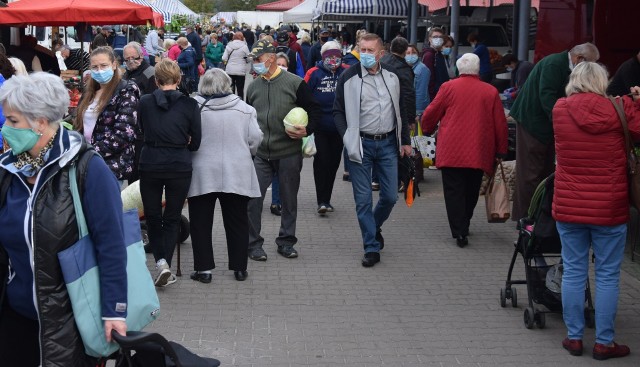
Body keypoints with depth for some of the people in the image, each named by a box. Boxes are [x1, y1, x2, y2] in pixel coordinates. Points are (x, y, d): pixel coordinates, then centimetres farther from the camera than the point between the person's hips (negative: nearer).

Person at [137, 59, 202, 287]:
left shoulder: (145, 102, -2)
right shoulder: (189, 104, -5)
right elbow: (196, 142, 1)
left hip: (150, 165, 1)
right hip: (179, 166, 0)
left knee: (152, 216, 15)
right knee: (172, 218, 12)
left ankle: (160, 261, -1)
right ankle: (166, 265, 6)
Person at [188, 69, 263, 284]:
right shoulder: (243, 108, -3)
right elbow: (255, 139, 0)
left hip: (202, 174, -1)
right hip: (237, 174, 2)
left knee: (201, 222, 8)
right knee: (237, 222, 12)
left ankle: (203, 268, 7)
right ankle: (240, 268, 15)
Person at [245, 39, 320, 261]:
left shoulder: (295, 83, -6)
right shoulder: (253, 87, 8)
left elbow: (314, 111, 0)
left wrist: (307, 130, -17)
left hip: (289, 154, -2)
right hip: (260, 155, 3)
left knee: (289, 199, 9)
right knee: (252, 199, -5)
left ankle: (286, 242, 24)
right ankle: (253, 244, 8)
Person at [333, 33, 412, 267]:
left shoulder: (391, 76, 5)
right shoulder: (348, 78, -6)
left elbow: (400, 109, 13)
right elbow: (338, 112, -1)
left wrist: (405, 140, 12)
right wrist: (348, 138, -12)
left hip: (388, 143, 3)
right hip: (361, 144, -3)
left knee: (390, 196, 6)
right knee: (363, 199, 1)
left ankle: (374, 227, 35)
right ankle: (372, 248, 10)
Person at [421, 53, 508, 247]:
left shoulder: (449, 87, -2)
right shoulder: (491, 92, 2)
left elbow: (430, 114, 4)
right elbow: (500, 124, 4)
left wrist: (427, 129, 25)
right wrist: (501, 151, 13)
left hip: (451, 151, -2)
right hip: (479, 154, 2)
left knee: (454, 192, 1)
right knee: (471, 191, 17)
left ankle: (459, 231, -8)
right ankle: (464, 224, 29)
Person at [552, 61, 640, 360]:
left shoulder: (560, 109, -3)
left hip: (568, 207, 2)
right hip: (609, 209, -2)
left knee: (573, 273, 11)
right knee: (607, 276, 6)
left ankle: (574, 337, 16)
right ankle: (604, 342, 11)